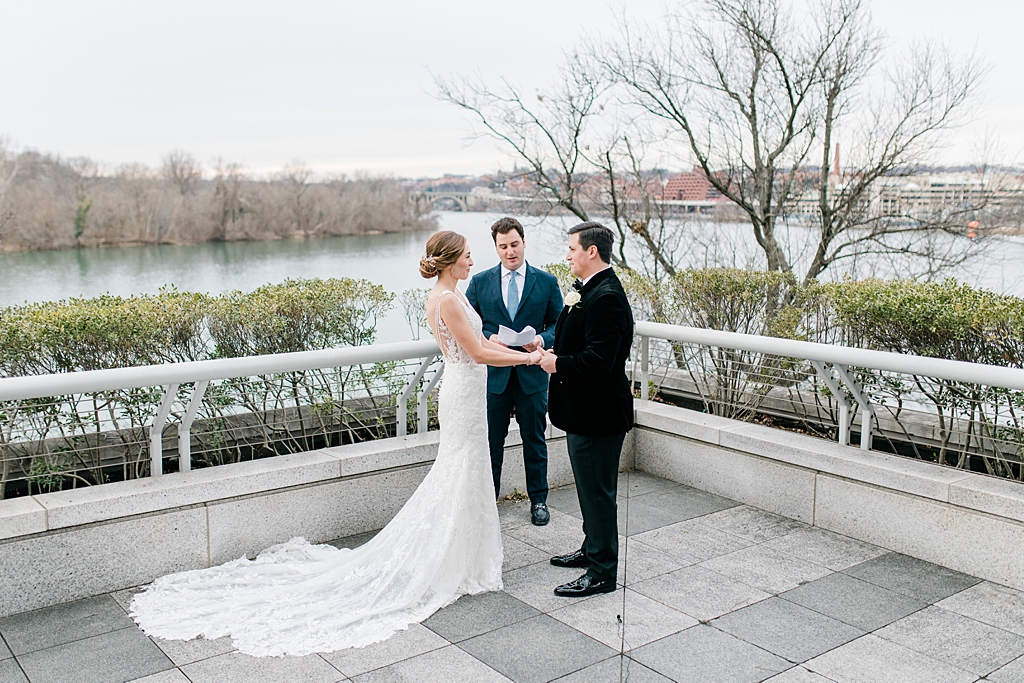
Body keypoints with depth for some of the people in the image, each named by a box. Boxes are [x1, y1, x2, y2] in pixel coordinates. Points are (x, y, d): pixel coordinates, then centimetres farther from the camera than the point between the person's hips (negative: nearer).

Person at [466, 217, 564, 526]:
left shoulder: (547, 282, 2)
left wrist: (542, 339, -16)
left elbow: (559, 324, 5)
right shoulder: (480, 282, 3)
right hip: (493, 373, 0)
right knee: (490, 441, 9)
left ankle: (538, 500, 26)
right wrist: (488, 338, -14)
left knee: (534, 440, 11)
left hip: (532, 373, 0)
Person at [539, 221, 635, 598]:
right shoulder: (588, 290, 11)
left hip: (597, 413, -11)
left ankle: (602, 573, 13)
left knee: (597, 492, 1)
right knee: (590, 488, 23)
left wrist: (558, 365, -16)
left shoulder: (606, 297, -22)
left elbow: (598, 360, -28)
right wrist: (555, 354, 4)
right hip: (585, 409, 11)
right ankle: (593, 549, 39)